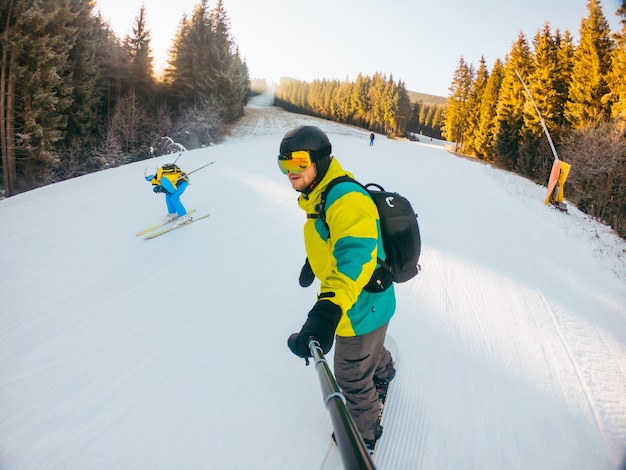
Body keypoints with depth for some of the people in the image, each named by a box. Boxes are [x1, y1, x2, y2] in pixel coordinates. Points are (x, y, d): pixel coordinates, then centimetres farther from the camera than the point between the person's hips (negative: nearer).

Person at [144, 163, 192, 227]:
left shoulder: (163, 179, -31)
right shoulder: (159, 175, -5)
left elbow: (172, 190, -24)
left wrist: (161, 189, -16)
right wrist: (158, 188, -6)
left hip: (183, 181, -10)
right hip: (178, 180, 10)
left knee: (173, 198, -17)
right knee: (168, 196, 9)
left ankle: (184, 217, -14)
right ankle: (172, 214, 25)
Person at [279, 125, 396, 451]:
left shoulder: (345, 199, -32)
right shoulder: (321, 196, 2)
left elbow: (355, 256, -48)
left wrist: (329, 308, -62)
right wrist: (312, 262, 37)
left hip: (361, 309, -9)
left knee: (351, 376, 13)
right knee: (368, 349, 36)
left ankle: (364, 433, 41)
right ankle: (383, 371, 69)